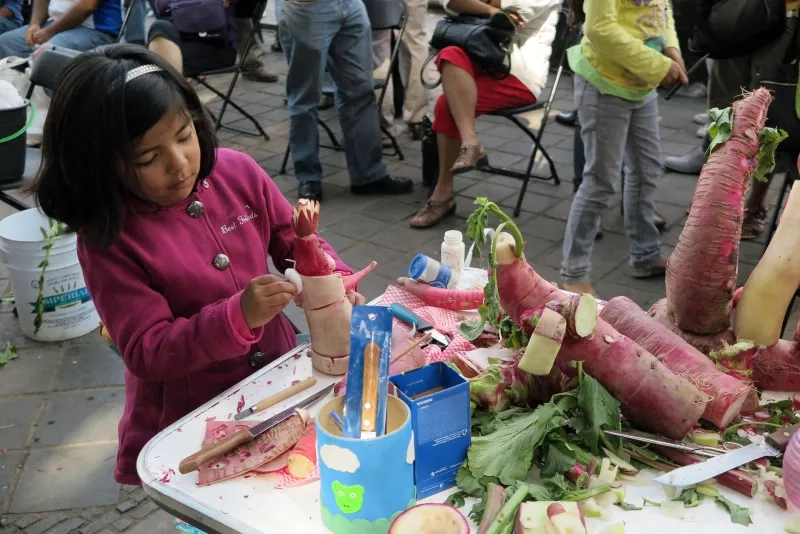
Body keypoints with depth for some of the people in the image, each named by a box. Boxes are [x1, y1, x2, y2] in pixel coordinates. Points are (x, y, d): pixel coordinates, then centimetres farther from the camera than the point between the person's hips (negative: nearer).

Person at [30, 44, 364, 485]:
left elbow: (294, 242, 4)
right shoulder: (107, 240, -15)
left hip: (278, 381, 4)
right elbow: (148, 352, -19)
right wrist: (239, 316, -33)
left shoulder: (237, 173, -5)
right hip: (189, 423, -3)